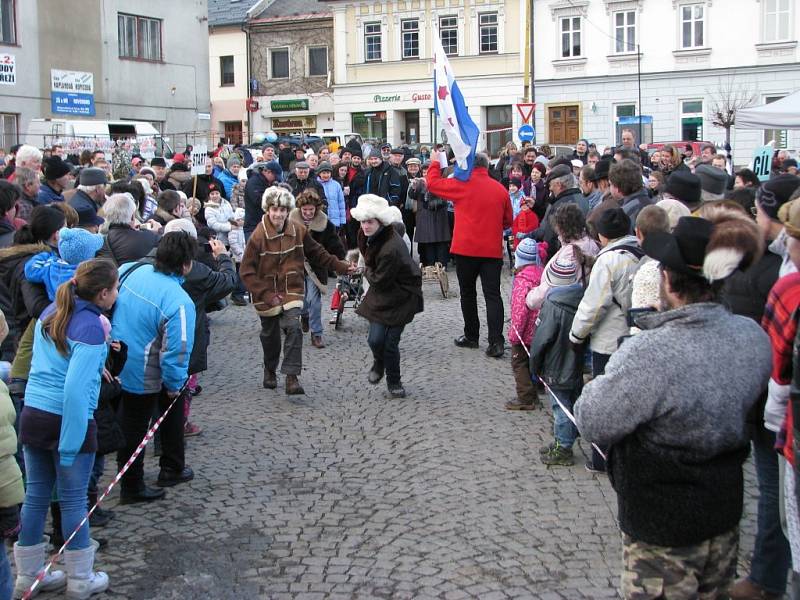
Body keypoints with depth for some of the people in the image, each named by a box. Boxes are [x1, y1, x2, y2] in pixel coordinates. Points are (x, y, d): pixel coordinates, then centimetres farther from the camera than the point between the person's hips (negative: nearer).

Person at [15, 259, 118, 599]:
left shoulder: (50, 313, 6)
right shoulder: (91, 327, -18)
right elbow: (76, 389, -24)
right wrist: (69, 446, -21)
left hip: (32, 416, 7)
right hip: (68, 421, -7)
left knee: (35, 495, 16)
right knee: (73, 501, 7)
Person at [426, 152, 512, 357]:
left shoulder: (462, 185, -8)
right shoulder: (500, 189, 2)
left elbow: (432, 183, 2)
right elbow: (508, 221, 11)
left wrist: (437, 162, 17)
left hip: (466, 249, -2)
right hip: (492, 250, 2)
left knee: (468, 294, 13)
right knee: (492, 295, 1)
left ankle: (471, 336, 22)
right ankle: (496, 342, -7)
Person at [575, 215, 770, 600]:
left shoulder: (649, 355, -31)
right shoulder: (754, 337, -8)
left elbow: (593, 425, -20)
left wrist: (596, 386, 0)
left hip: (662, 532, -6)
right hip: (725, 515, 6)